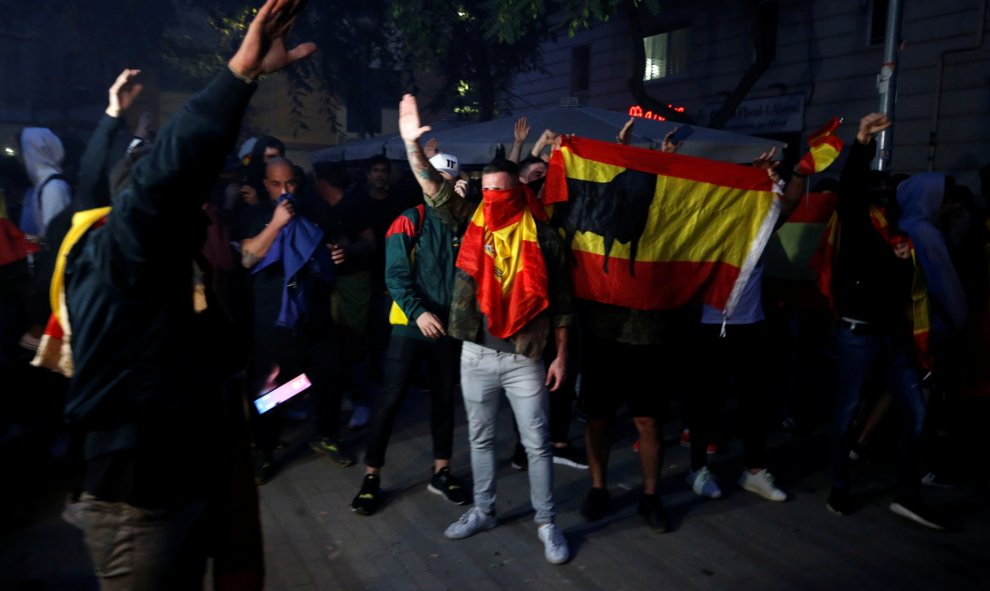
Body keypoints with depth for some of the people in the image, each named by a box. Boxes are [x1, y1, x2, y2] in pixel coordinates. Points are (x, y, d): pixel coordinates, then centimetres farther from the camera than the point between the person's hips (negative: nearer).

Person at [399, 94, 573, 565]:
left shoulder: (542, 236, -5)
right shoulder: (473, 225, 3)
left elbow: (559, 300, -3)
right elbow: (436, 192, -5)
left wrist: (561, 356, -4)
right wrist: (412, 143, -17)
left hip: (524, 357, -3)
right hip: (475, 354, 3)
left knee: (537, 443, 6)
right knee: (480, 438, 17)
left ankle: (547, 523, 21)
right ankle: (483, 511, 34)